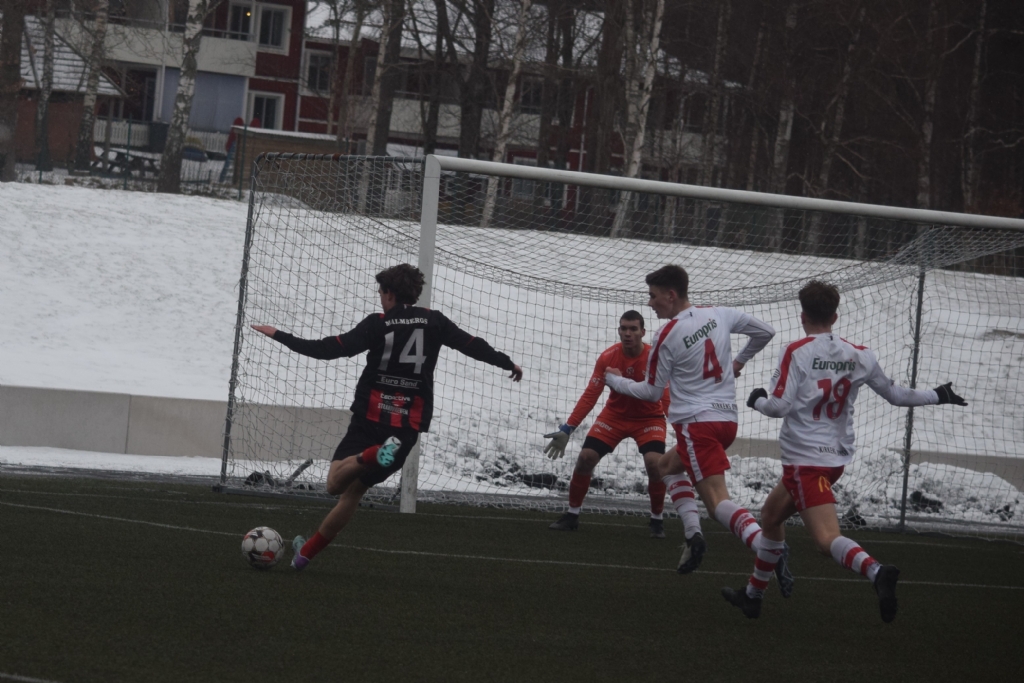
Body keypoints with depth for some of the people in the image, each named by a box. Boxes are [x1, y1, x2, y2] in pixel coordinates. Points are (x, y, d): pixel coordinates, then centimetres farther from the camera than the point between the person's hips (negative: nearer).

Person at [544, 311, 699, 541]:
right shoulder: (608, 357, -16)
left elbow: (666, 397, -23)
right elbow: (590, 396, -13)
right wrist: (567, 429, -17)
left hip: (649, 418, -2)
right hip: (615, 415, 2)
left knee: (654, 462, -24)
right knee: (585, 458, -10)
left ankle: (657, 520, -1)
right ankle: (572, 516, 10)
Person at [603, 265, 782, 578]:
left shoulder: (668, 335, -10)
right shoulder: (719, 314, 6)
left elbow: (652, 392, 1)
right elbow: (765, 331, 18)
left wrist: (615, 381, 17)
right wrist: (739, 361, 31)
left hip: (696, 421, -8)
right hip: (727, 419, 8)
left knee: (717, 501, -15)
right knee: (667, 466, 27)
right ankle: (693, 536, 10)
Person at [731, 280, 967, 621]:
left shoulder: (796, 352, -11)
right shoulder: (859, 356, 5)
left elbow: (779, 406, -16)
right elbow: (895, 394, 15)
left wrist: (757, 400, 7)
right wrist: (937, 395, 30)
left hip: (804, 460, -8)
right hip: (836, 458, 8)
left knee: (827, 538, -19)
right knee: (771, 516, 26)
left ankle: (876, 571, -46)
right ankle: (753, 594, 35)